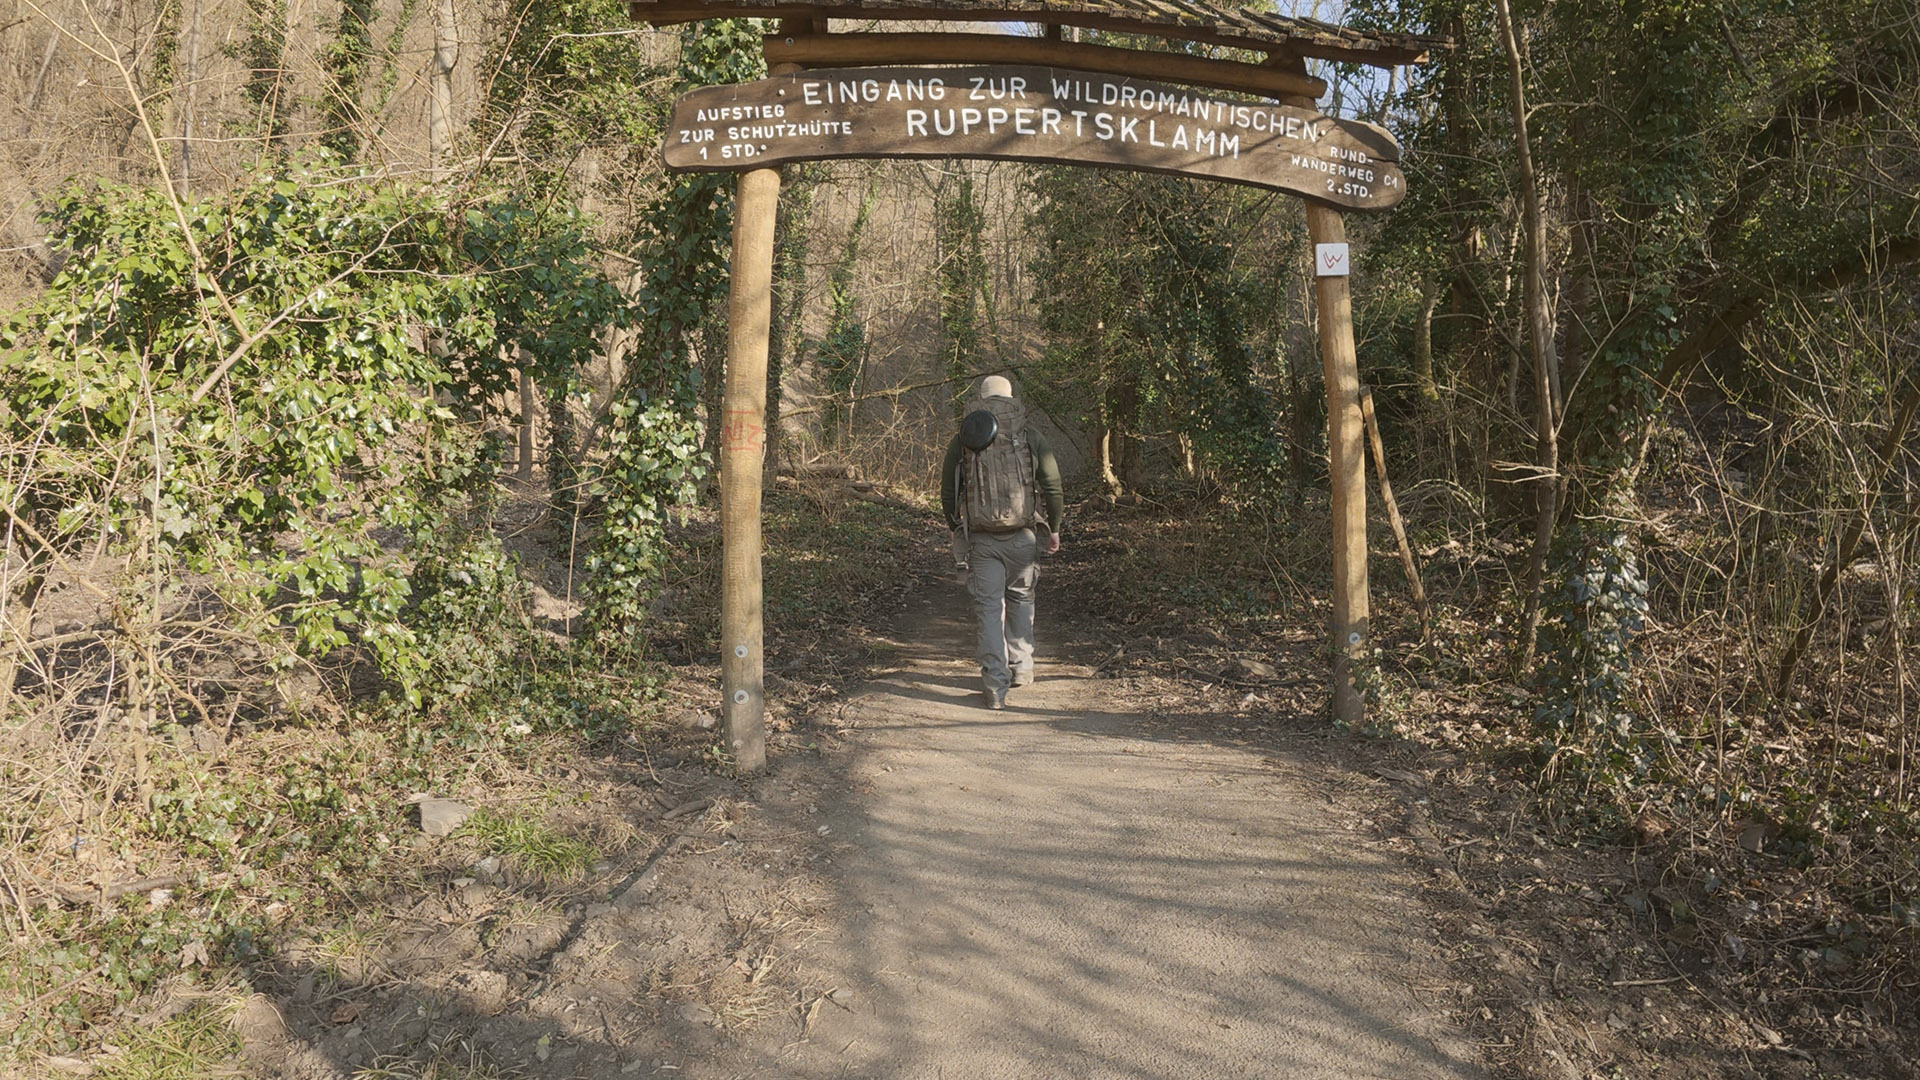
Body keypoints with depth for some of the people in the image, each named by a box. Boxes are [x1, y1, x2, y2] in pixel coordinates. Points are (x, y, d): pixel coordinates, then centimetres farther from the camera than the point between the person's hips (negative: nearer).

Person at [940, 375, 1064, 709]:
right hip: (1022, 536, 0)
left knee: (989, 609, 3)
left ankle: (996, 686, -2)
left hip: (981, 539, 0)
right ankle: (1021, 667, 28)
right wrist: (1054, 528, 10)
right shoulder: (1030, 435, 1)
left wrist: (956, 529, 21)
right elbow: (1053, 485, -1)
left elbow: (948, 491, 7)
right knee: (1021, 599, 20)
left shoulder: (962, 439, 4)